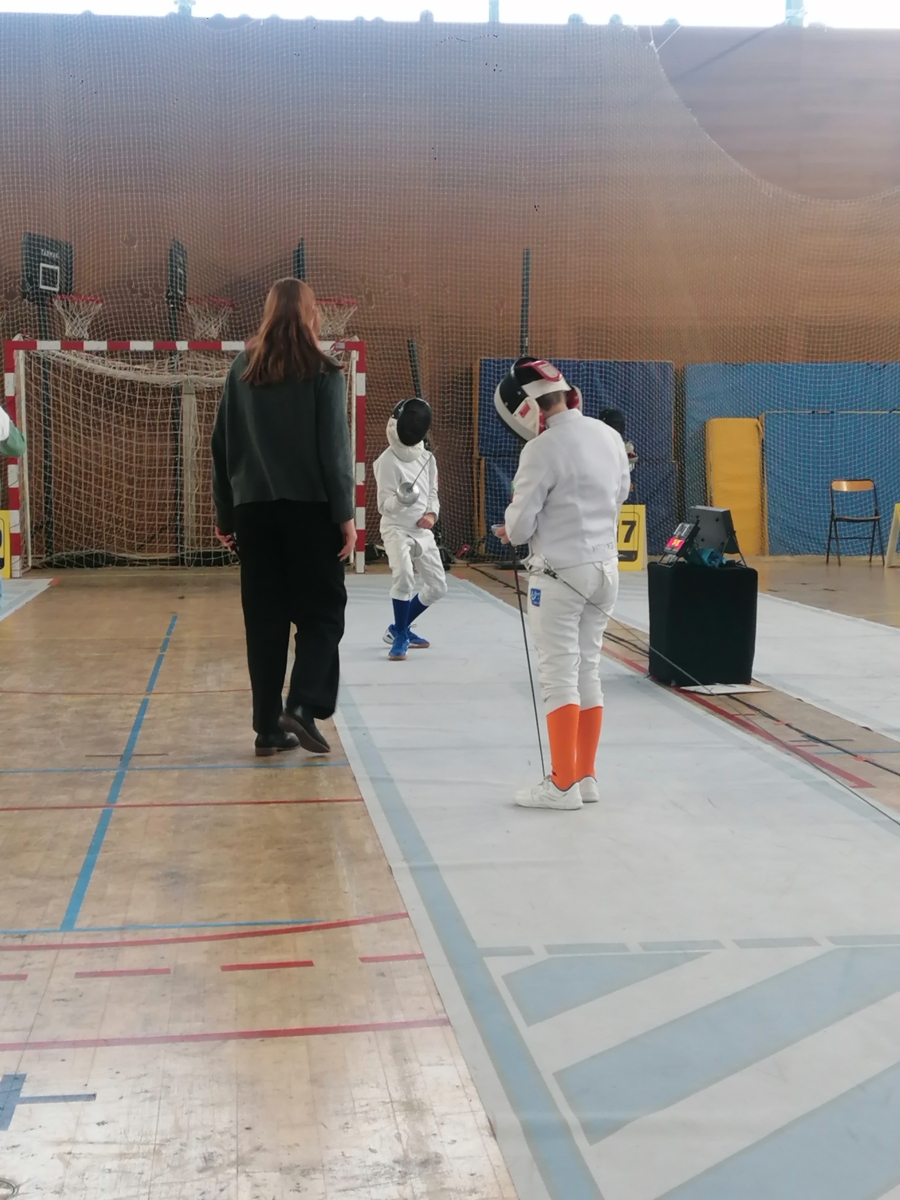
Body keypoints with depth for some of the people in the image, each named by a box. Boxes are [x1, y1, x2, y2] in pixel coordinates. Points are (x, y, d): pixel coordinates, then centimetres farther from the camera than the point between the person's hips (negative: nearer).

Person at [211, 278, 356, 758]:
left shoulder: (242, 370, 7)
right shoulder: (322, 372, -3)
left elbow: (222, 445, 8)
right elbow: (334, 449, -8)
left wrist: (225, 512, 13)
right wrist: (345, 514, -5)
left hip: (253, 508, 3)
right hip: (309, 507, -3)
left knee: (264, 618, 8)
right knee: (322, 610, 7)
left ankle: (269, 726, 10)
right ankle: (302, 706, -9)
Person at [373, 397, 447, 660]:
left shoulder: (427, 458, 4)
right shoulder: (387, 461, -15)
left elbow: (433, 494, 12)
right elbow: (384, 505, -17)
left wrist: (431, 514, -9)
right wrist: (401, 500, -38)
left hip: (422, 531, 7)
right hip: (396, 529, -7)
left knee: (437, 586, 9)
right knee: (404, 576, -31)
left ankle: (400, 628, 28)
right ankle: (400, 636, -14)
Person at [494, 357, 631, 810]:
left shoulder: (543, 449, -17)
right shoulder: (610, 436, 4)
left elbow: (521, 524, -12)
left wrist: (509, 531, 10)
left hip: (559, 573, -7)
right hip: (604, 567, 7)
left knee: (559, 677, -1)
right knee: (587, 672, 13)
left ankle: (563, 784, 2)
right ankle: (585, 776, 18)